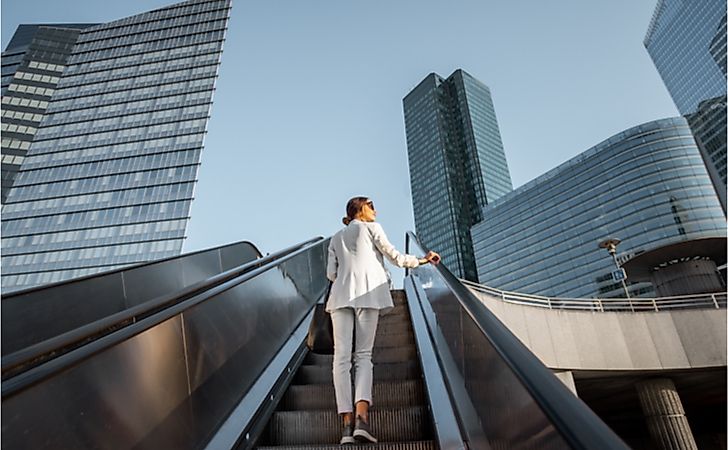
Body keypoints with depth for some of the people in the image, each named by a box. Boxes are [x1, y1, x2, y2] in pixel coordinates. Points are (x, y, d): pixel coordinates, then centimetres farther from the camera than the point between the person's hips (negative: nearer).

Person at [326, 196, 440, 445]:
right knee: (364, 354, -3)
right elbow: (394, 256, 9)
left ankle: (347, 424, -13)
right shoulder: (371, 228, 14)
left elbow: (331, 273, 16)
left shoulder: (336, 238, 26)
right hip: (367, 293, -3)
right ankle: (361, 417, -21)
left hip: (341, 295, 3)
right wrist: (422, 260, 21)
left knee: (342, 356, -4)